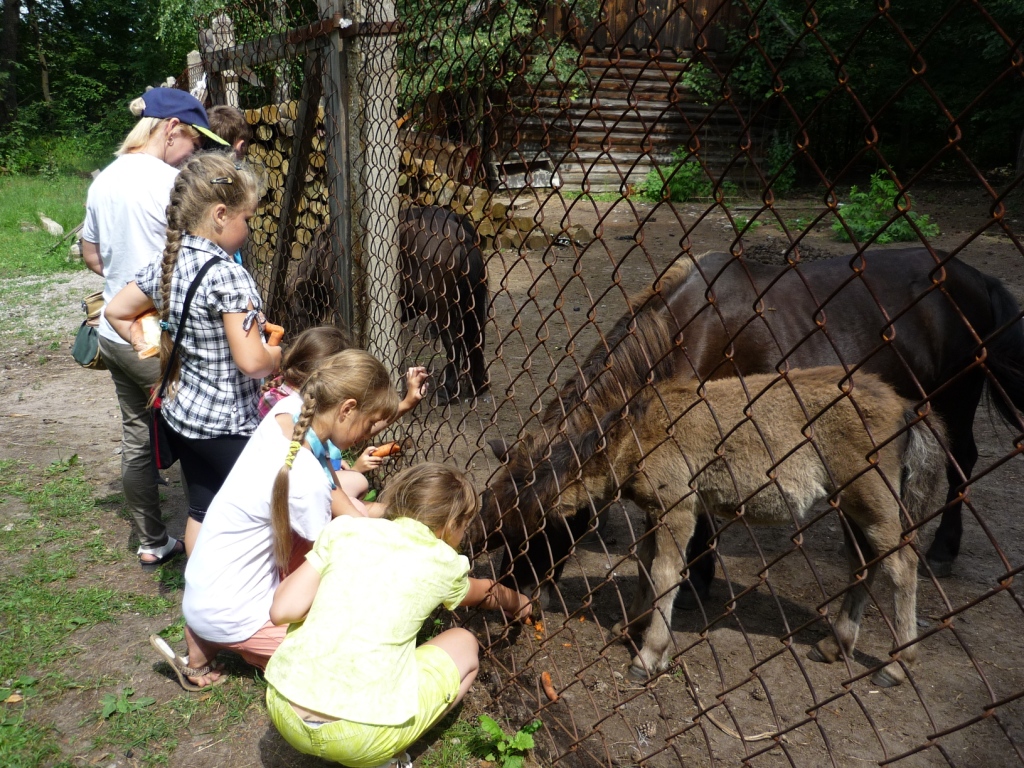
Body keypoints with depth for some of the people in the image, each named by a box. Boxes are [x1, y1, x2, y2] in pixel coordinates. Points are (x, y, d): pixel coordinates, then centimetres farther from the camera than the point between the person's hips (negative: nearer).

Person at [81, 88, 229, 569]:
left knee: (136, 438, 16)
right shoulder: (169, 181, -16)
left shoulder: (104, 180, 10)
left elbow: (91, 254, 19)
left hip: (113, 331, 8)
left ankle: (152, 543, 29)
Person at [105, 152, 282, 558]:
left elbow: (116, 311, 13)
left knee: (201, 510, 21)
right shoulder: (228, 275, -23)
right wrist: (280, 353, -6)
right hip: (226, 426, -8)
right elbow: (252, 361, -26)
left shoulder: (165, 264, 1)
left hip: (181, 414, 8)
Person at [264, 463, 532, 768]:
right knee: (464, 644, 22)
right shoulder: (445, 563, 7)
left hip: (283, 708, 3)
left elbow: (283, 611, 3)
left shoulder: (344, 528, 7)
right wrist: (519, 603, 51)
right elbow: (485, 592, 30)